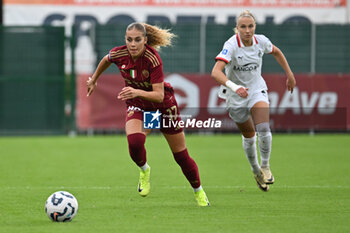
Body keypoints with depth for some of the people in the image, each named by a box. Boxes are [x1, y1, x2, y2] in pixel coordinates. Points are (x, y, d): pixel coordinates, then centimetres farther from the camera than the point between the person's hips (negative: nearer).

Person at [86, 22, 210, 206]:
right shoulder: (119, 54, -19)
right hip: (137, 106, 2)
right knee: (134, 141, -30)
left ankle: (199, 192, 30)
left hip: (163, 105, -2)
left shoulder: (153, 59, -31)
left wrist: (137, 92, -51)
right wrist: (93, 80, 20)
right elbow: (106, 60, 8)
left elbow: (159, 95, -35)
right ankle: (144, 170, 3)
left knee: (181, 156, 5)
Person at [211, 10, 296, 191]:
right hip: (235, 96, -2)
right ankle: (255, 170, 37)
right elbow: (216, 72, -39)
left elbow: (276, 52, 13)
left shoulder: (261, 41, -12)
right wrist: (235, 87, -53)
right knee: (249, 136, 11)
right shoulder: (231, 45, -26)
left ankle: (265, 166, 1)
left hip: (257, 90, 2)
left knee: (264, 130, -21)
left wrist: (289, 74, 15)